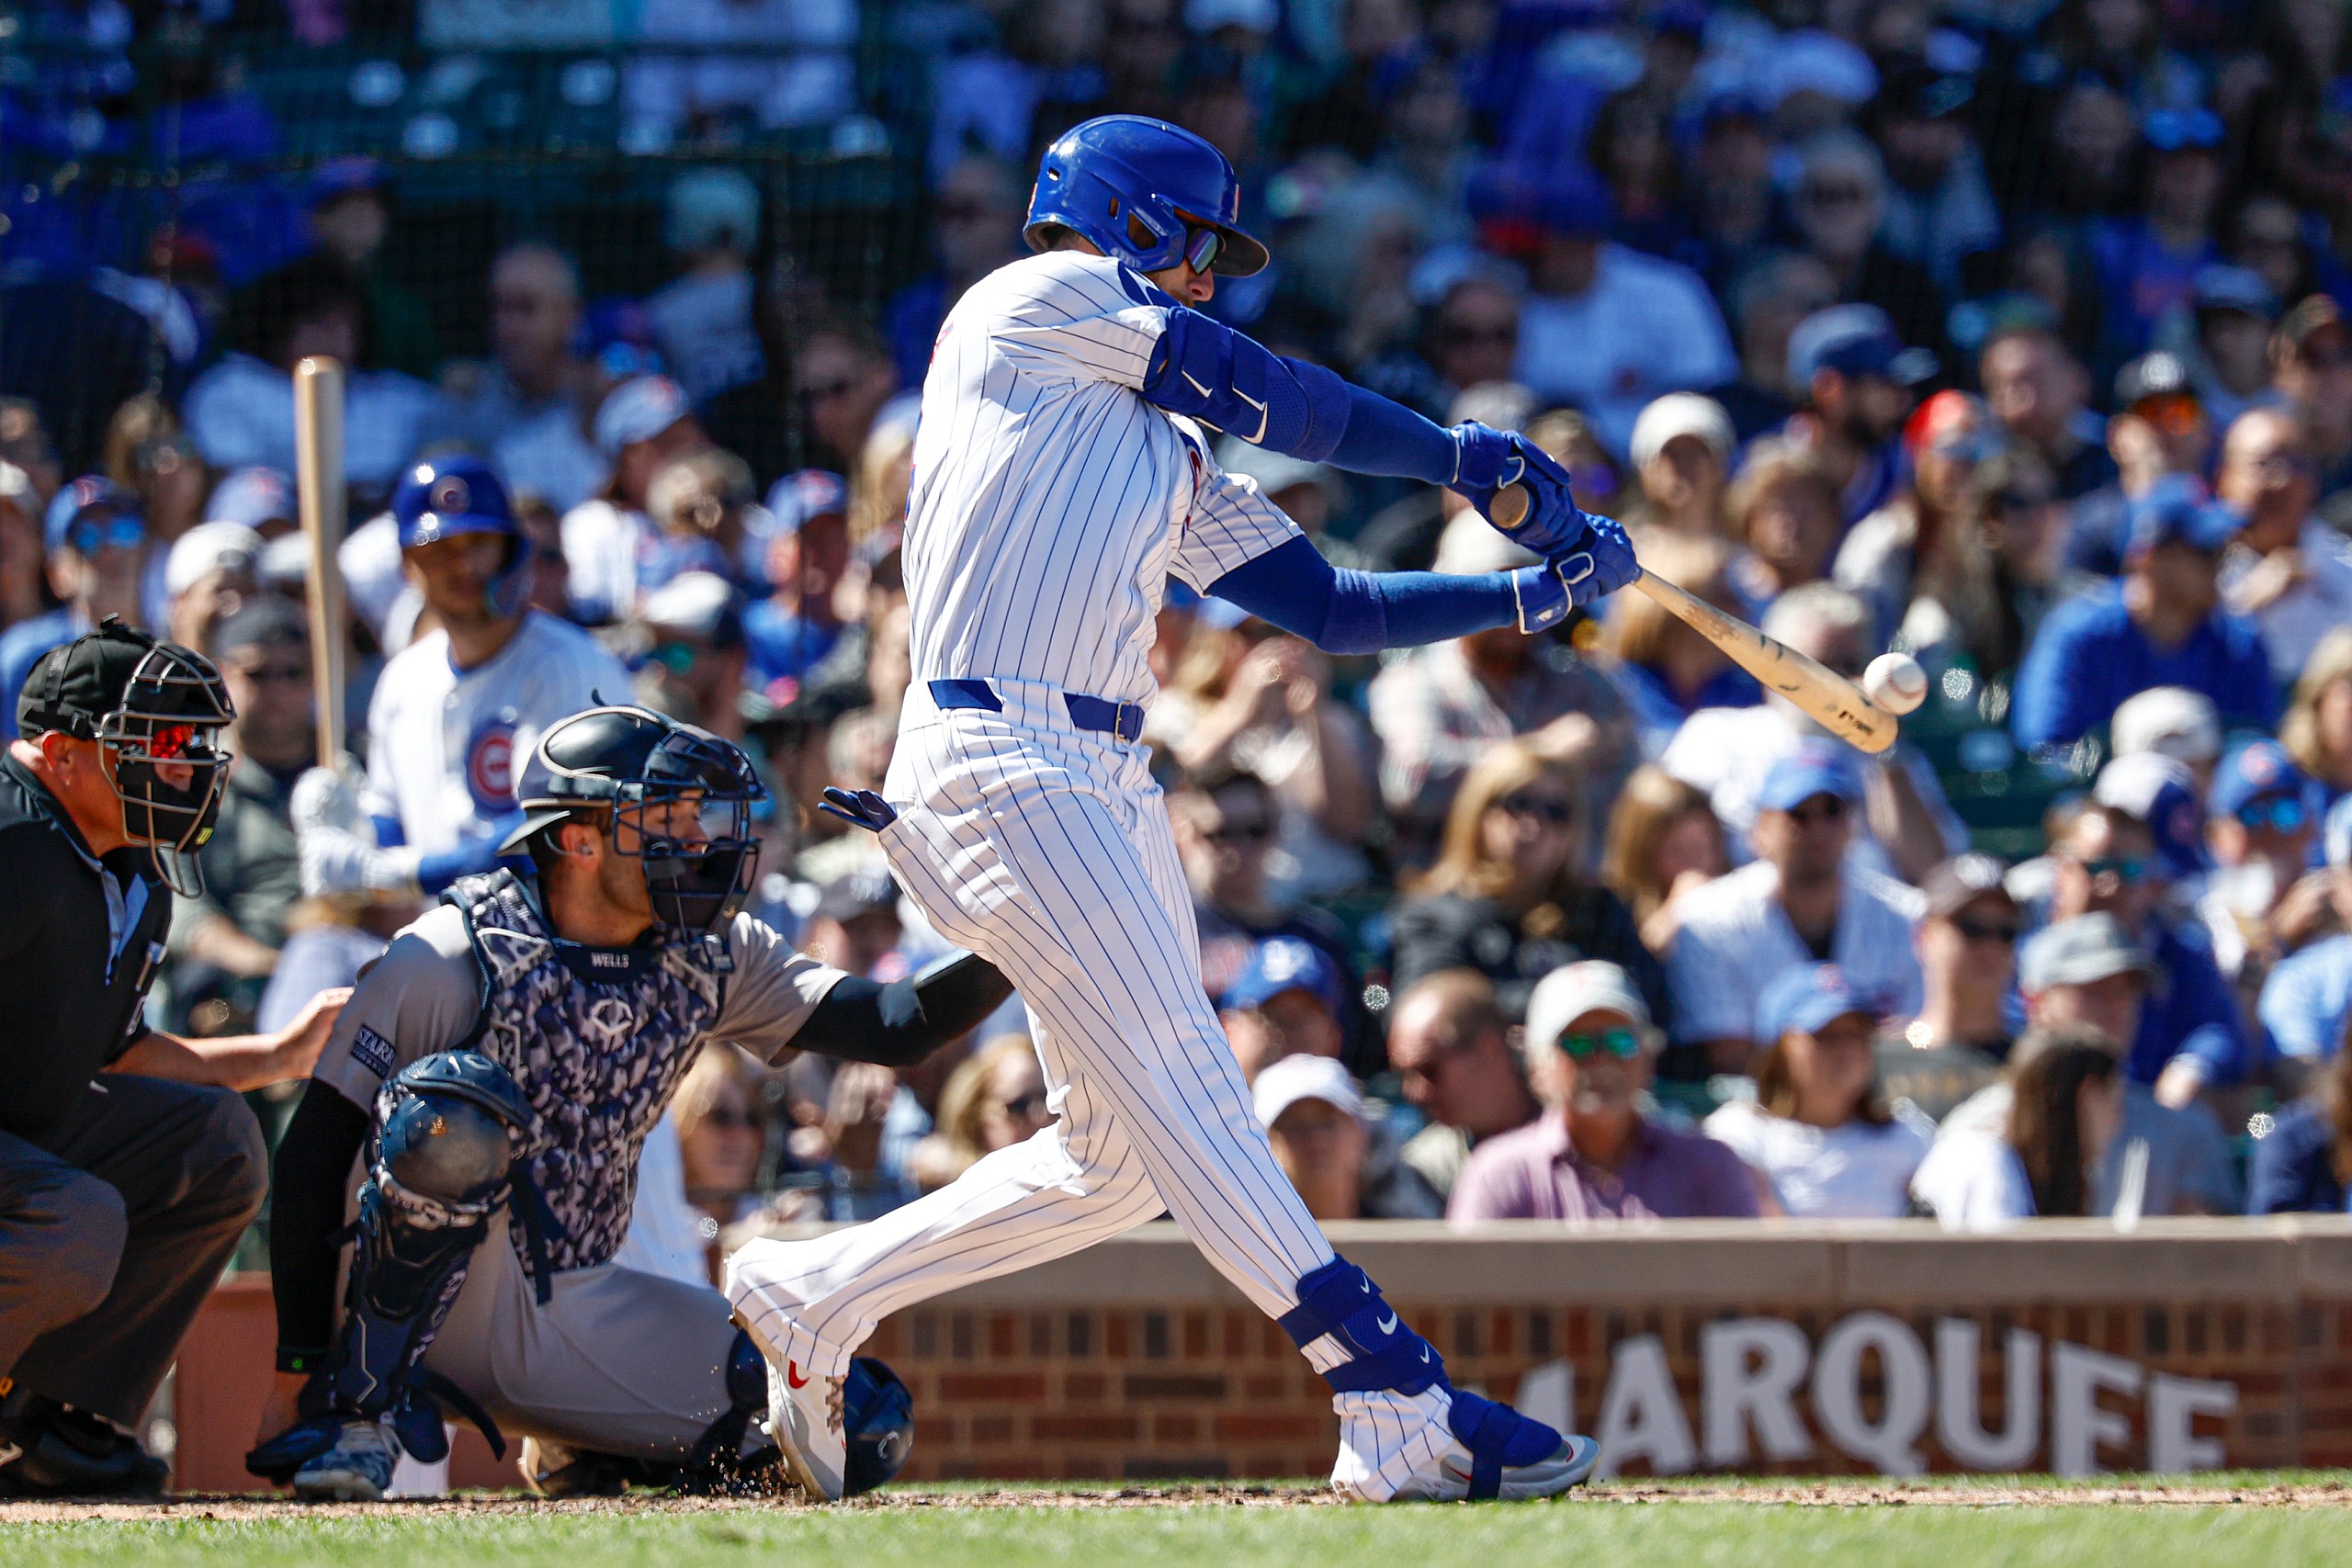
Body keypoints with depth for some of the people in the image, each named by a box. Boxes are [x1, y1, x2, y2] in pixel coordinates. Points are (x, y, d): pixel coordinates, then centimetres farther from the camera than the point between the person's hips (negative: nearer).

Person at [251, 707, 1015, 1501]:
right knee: (455, 1104, -35)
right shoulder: (451, 959, -16)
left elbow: (894, 1026, -5)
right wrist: (299, 1371, -18)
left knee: (863, 1427, -6)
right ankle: (358, 1407, -19)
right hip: (445, 1311, -6)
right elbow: (313, 1154, -15)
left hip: (584, 1315, 6)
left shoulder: (710, 957, 1)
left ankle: (587, 1456, 17)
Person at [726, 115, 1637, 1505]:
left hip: (1109, 787, 10)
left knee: (1128, 1155, 7)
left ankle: (817, 1299, 19)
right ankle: (1400, 1406, -25)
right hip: (997, 755, -10)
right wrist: (1460, 459, 13)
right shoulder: (1043, 298, 6)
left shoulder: (1170, 451, 28)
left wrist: (1533, 593, 12)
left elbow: (1333, 607, 22)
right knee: (1182, 1089, -15)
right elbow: (1268, 394, 2)